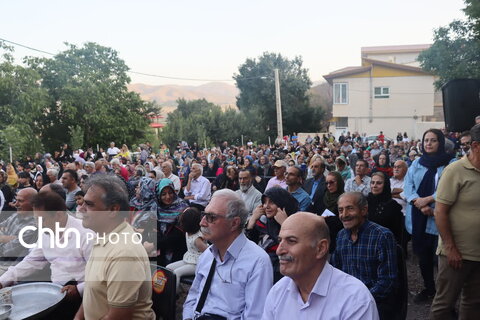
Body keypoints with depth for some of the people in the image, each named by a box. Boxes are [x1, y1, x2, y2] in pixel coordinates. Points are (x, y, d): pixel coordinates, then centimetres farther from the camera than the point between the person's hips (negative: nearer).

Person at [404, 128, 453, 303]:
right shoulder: (416, 163, 11)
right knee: (422, 253, 14)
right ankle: (429, 288, 32)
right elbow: (408, 186, 3)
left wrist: (427, 200, -17)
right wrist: (418, 202, -13)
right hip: (418, 218, 5)